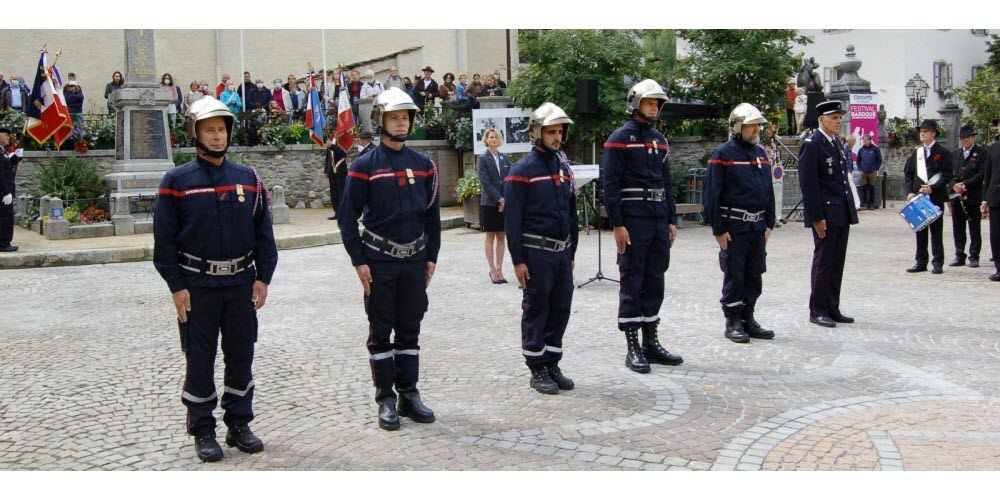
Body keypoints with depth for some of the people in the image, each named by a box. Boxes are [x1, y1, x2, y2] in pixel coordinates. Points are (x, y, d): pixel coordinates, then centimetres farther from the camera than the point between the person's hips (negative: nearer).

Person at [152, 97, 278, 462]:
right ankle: (203, 431, 17)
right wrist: (176, 286, -9)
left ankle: (239, 424, 23)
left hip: (241, 283, 3)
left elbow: (263, 232, 7)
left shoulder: (248, 178, 6)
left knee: (241, 356, 10)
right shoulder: (177, 181, -3)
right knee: (200, 360, 5)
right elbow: (165, 238, -4)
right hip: (197, 286, -3)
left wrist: (263, 278, 1)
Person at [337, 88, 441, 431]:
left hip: (415, 261, 4)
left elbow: (432, 215, 11)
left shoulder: (423, 165, 6)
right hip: (380, 262, -4)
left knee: (410, 330, 10)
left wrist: (432, 257, 7)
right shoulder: (365, 166, -5)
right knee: (381, 332, 4)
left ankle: (409, 394, 19)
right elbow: (347, 217, -5)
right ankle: (386, 399, 12)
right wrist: (359, 261, -9)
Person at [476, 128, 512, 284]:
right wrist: (500, 199, -15)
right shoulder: (483, 159, -4)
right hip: (490, 203, -4)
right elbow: (485, 182, -10)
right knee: (490, 237, 2)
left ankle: (499, 269, 13)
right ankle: (493, 270, 6)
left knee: (501, 237, 7)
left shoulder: (504, 158, 10)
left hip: (504, 202, 4)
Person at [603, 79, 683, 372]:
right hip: (633, 221, -7)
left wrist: (672, 220, 14)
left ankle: (651, 343, 19)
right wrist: (617, 224, -17)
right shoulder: (619, 139, -7)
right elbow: (611, 185, -12)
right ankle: (632, 348, 4)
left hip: (659, 221, 7)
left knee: (655, 281, 11)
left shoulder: (659, 140, 16)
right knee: (632, 282, -2)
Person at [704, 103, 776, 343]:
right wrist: (718, 229, -14)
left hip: (758, 226, 7)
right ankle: (733, 323, 10)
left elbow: (768, 191, 18)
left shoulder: (761, 153, 12)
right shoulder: (723, 154, -9)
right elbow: (712, 195, -11)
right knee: (734, 276, 1)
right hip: (734, 226, -7)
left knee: (754, 276, 11)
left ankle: (748, 319, 22)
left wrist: (769, 223, 13)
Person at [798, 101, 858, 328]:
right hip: (826, 214, -8)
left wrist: (851, 209, 15)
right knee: (823, 262, -1)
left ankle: (833, 309, 19)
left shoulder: (837, 141, 13)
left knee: (837, 263, 11)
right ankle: (817, 311, 8)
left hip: (842, 213, 8)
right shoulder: (812, 144, -13)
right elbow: (808, 184, -16)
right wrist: (816, 217, -18)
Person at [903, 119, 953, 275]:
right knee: (920, 230, 7)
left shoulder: (943, 152, -2)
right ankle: (921, 262, 13)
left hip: (935, 196, -4)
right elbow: (908, 173, 11)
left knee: (936, 230, -1)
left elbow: (947, 175, -6)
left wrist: (932, 188, -16)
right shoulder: (916, 152, 12)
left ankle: (937, 263, 3)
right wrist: (910, 191, -2)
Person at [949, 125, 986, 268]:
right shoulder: (956, 154, 16)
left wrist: (965, 185, -16)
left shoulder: (982, 153, -1)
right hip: (957, 197, 5)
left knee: (975, 229, 0)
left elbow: (982, 174, -10)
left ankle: (974, 257, 5)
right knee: (958, 229, 7)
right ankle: (960, 256, 14)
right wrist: (955, 185, -7)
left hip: (974, 197, -5)